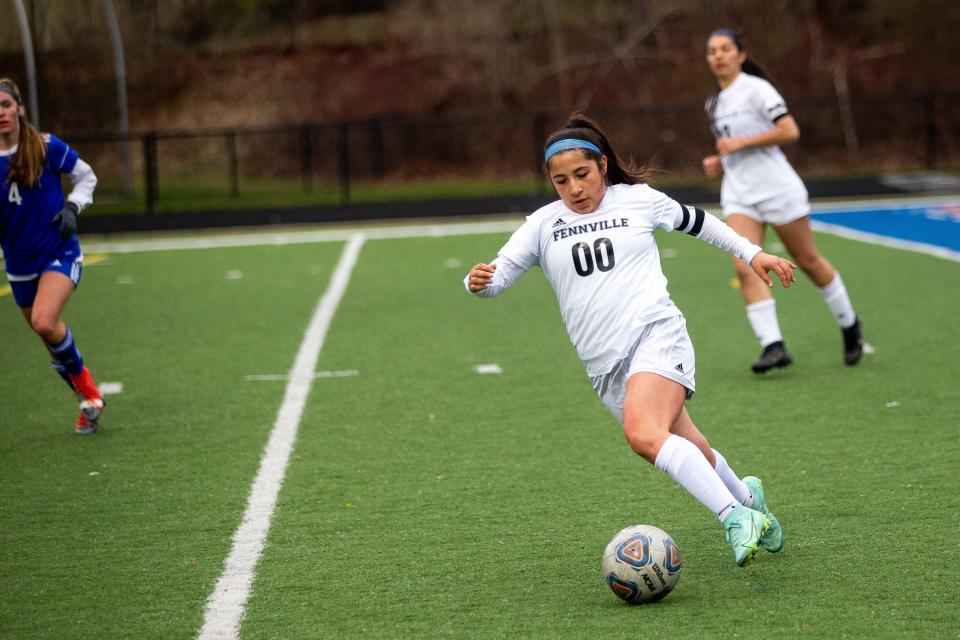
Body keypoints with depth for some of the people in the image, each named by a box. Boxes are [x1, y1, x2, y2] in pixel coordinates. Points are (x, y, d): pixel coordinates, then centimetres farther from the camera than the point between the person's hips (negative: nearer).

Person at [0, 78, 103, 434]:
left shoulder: (47, 147, -10)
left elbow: (86, 176, 6)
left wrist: (72, 207, -10)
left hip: (59, 253, -4)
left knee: (45, 322, -27)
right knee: (51, 338, 12)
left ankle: (82, 381, -1)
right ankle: (89, 400, 31)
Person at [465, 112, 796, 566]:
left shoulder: (639, 200, 5)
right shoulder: (543, 224, 9)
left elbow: (695, 221, 21)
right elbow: (498, 273, 3)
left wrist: (752, 253, 23)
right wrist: (479, 282, -20)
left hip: (656, 336, -4)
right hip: (605, 365, 4)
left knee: (643, 434, -30)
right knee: (690, 457, 7)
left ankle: (736, 517, -32)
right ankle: (747, 498, 36)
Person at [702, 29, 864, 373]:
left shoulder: (756, 89, -8)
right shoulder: (714, 103, 15)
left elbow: (789, 131, -19)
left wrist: (740, 144, -19)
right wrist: (720, 162, 9)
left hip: (776, 187, -6)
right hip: (738, 195, 6)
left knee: (808, 261, 6)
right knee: (744, 268, -15)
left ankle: (849, 325, 28)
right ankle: (774, 346, -17)